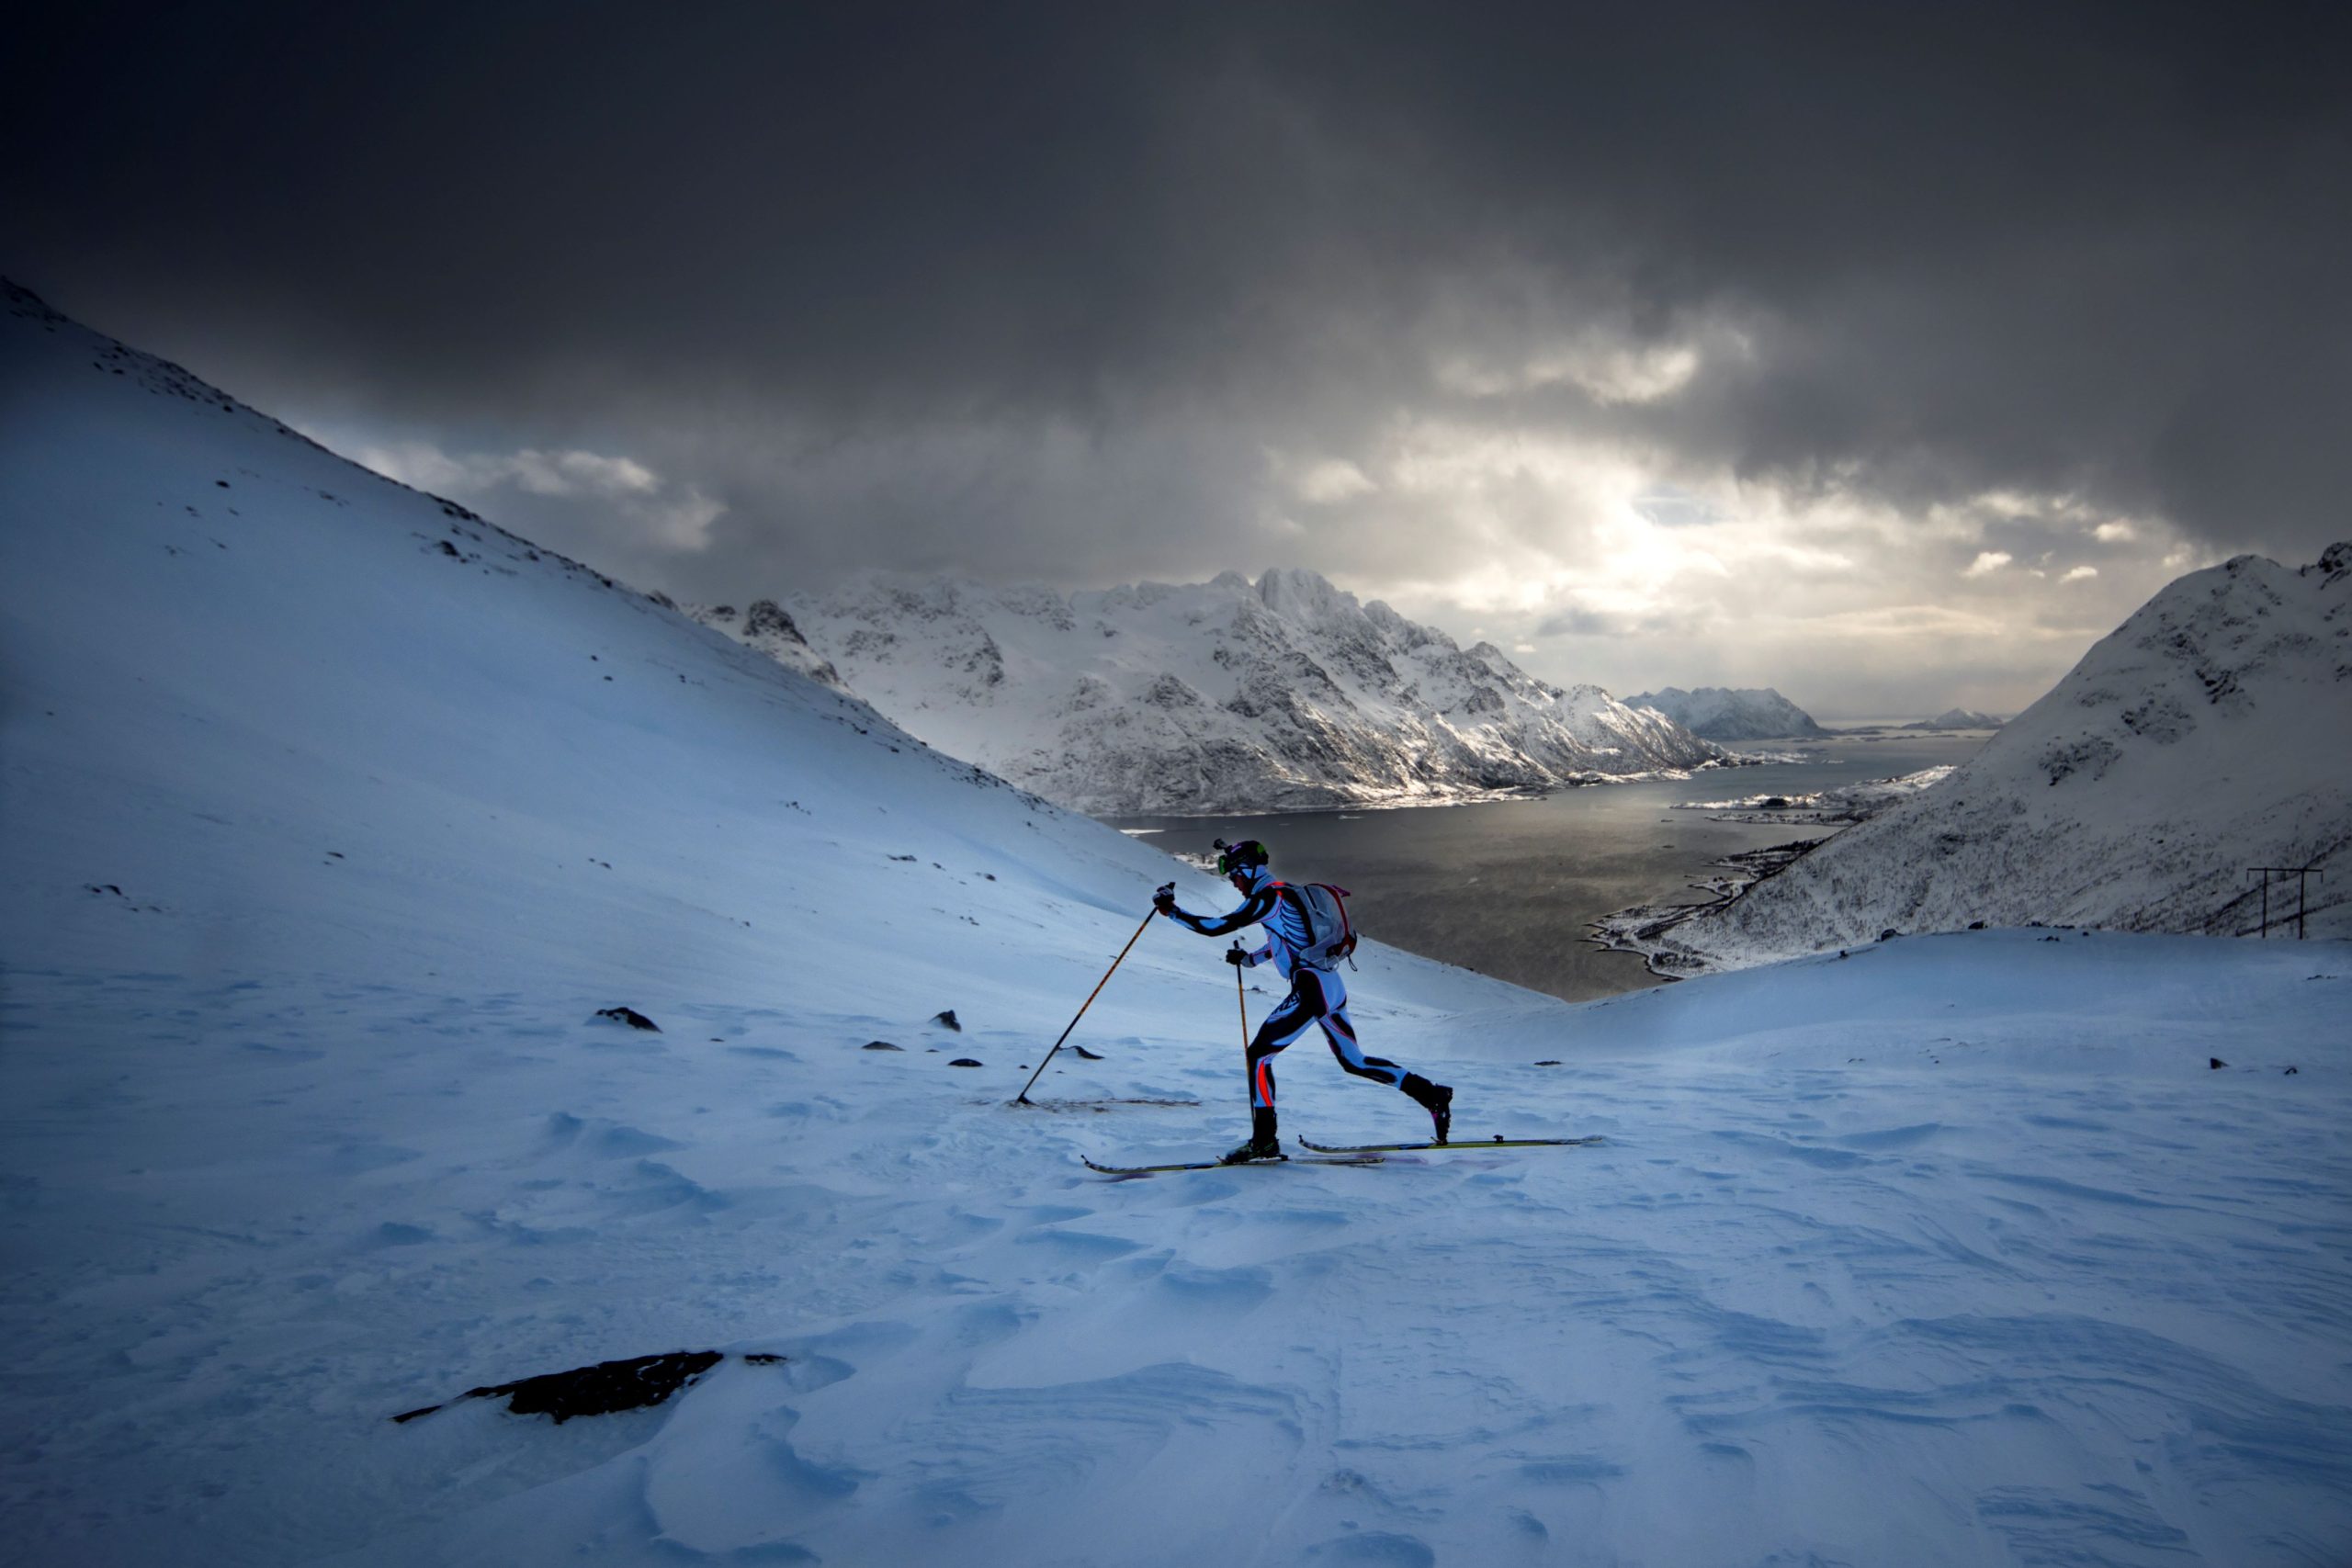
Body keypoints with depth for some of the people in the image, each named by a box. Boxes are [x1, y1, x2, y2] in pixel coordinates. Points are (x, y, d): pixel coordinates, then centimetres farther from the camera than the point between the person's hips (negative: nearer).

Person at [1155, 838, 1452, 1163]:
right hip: (1332, 987, 10)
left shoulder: (1268, 897, -11)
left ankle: (1265, 1140, -4)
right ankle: (1433, 1096, 18)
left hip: (1312, 990, -10)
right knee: (1353, 1061, 19)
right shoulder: (1284, 893, 18)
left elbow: (1215, 927, -15)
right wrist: (1249, 959, 41)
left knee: (1257, 1055, -4)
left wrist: (1170, 910, -5)